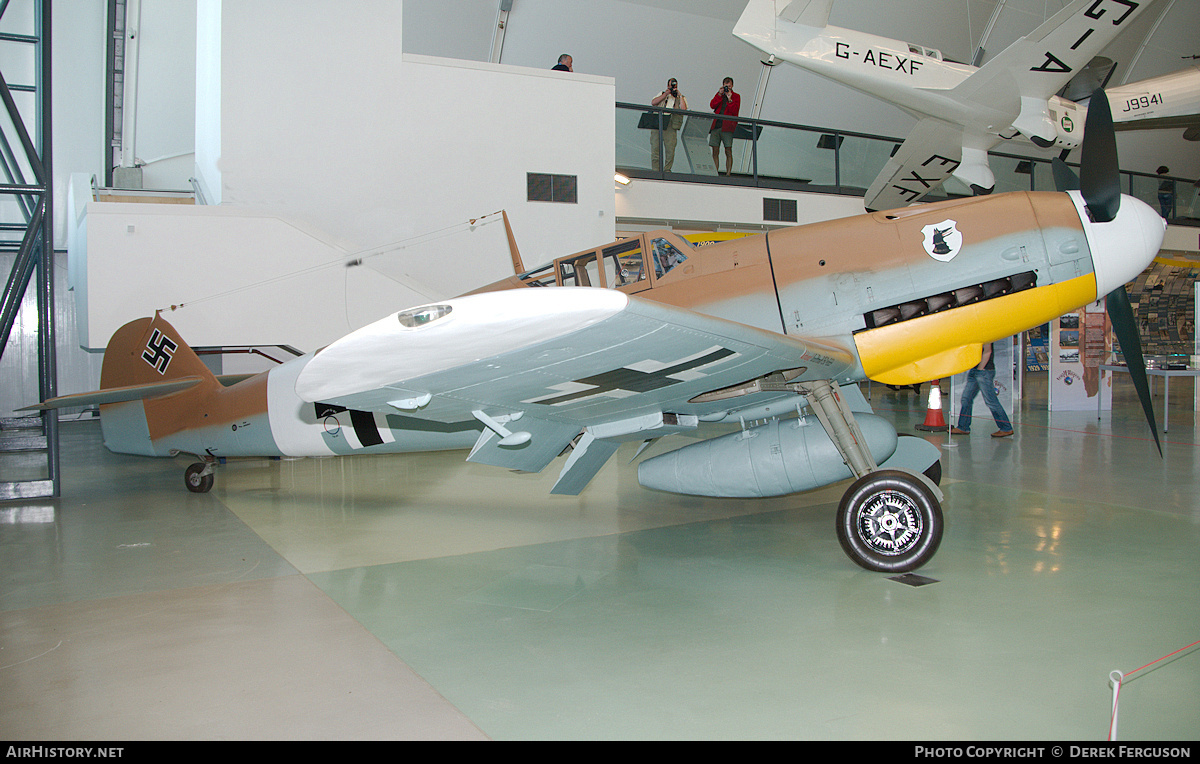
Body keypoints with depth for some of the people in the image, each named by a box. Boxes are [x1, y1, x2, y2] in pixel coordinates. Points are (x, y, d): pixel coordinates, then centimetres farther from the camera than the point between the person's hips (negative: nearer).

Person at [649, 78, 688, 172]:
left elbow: (683, 109, -3)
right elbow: (653, 102, 5)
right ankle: (655, 170, -2)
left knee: (670, 148, -9)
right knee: (655, 147, -6)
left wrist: (680, 95, 1)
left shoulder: (681, 97, 17)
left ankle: (667, 169, 0)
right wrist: (665, 94, 2)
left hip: (670, 126, -1)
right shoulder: (662, 94, 22)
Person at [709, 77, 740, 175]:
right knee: (715, 151, -2)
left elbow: (735, 111, -5)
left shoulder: (736, 96, 9)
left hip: (727, 127, -3)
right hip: (716, 126, 3)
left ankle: (728, 174, -7)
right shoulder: (719, 94, 18)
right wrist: (720, 95, -6)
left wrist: (729, 99, -13)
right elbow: (712, 105, 1)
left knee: (728, 151, -7)